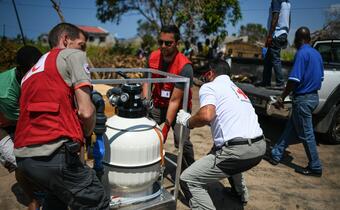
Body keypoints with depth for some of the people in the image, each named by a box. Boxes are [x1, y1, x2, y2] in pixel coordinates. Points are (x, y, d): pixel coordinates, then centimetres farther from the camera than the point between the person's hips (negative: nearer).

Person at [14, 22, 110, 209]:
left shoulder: (31, 72, 26)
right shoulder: (73, 55, 3)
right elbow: (85, 112, -9)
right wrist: (87, 133, 10)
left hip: (23, 154, 9)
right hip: (52, 153, -9)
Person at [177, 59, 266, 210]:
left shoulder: (209, 86, 2)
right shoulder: (236, 89, 26)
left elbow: (206, 116, -18)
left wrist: (187, 121, 2)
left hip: (239, 150, -9)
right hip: (260, 147, 9)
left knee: (189, 179, 1)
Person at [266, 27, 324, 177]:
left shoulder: (302, 53, -16)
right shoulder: (316, 54, 11)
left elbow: (294, 79, -22)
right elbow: (320, 77, 18)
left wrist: (282, 97, -14)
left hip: (302, 99, -9)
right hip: (313, 96, 9)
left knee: (306, 134, 2)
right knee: (291, 128, 15)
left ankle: (315, 168, 13)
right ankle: (276, 155, 25)